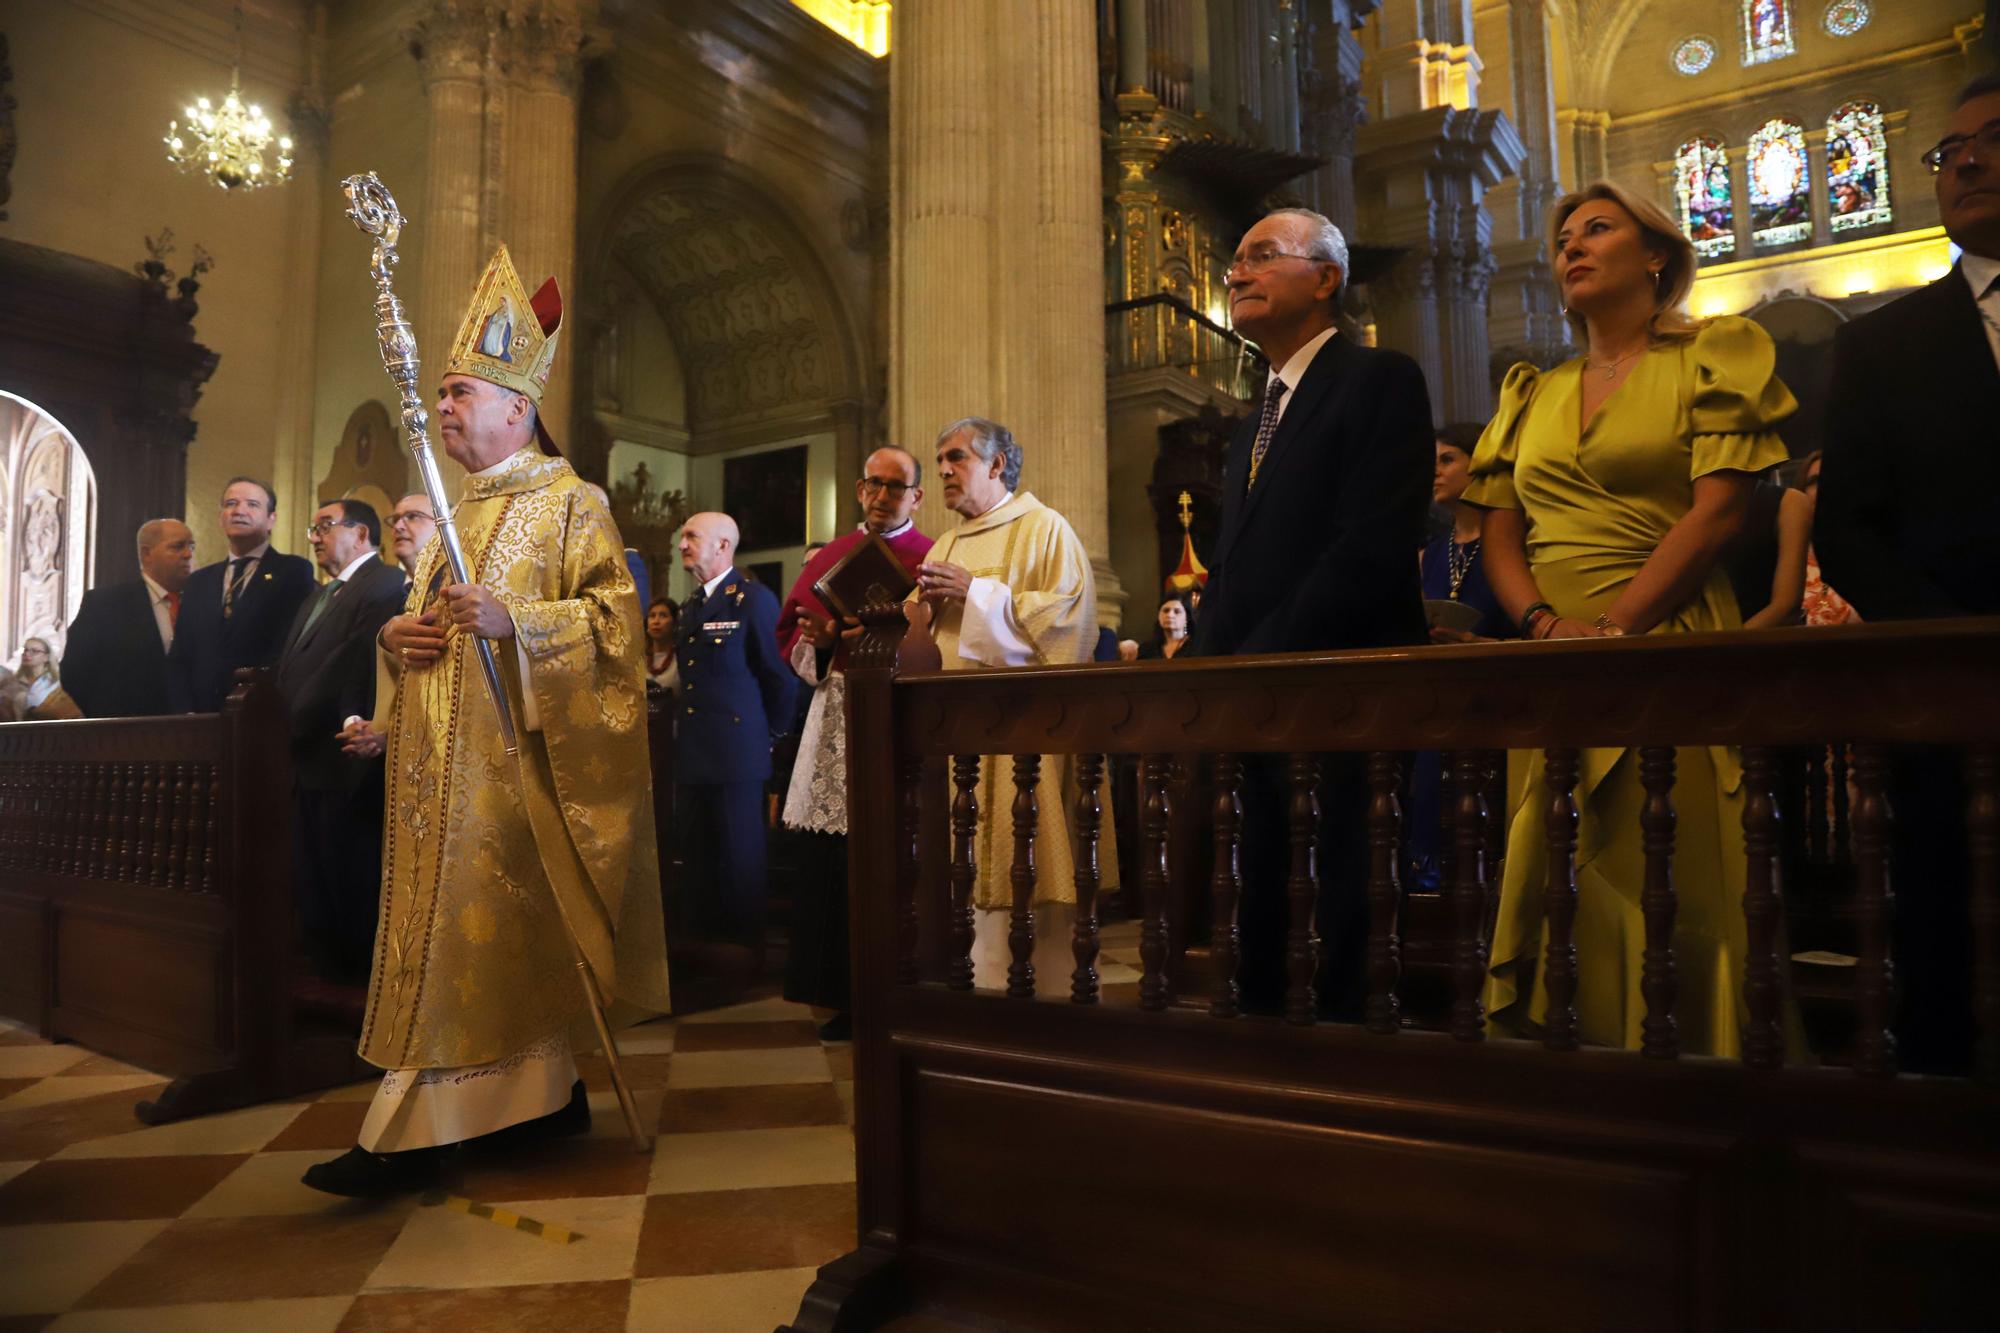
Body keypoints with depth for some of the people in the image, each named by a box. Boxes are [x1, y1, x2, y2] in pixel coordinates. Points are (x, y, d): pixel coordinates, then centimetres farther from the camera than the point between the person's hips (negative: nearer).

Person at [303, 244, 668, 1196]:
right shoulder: (454, 514, 20)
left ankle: (415, 1134, -3)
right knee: (515, 934, 10)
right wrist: (395, 636, 3)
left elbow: (615, 614, -13)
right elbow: (421, 622, 25)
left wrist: (512, 619, -24)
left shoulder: (570, 502, -3)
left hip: (512, 757, -8)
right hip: (445, 757, 8)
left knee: (465, 924, -8)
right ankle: (548, 1093, 20)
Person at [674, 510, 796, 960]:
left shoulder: (754, 599, -8)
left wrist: (770, 736, -1)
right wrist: (684, 734, 12)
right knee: (695, 853, 12)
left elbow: (778, 675, -7)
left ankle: (749, 951, 13)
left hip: (736, 751, -8)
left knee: (740, 857, 0)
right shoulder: (691, 604, 16)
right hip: (692, 753, 8)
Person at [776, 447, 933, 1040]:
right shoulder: (829, 557, 17)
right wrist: (820, 642, -7)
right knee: (832, 863, 4)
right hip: (836, 722, 4)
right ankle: (844, 997, 15)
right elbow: (790, 634, 13)